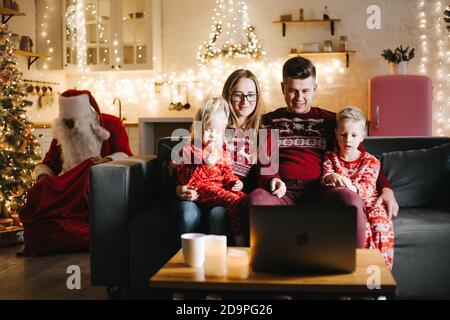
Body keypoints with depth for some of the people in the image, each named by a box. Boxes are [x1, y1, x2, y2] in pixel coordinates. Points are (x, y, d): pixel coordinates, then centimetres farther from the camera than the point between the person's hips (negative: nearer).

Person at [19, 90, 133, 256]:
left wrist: (107, 160, -31)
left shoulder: (112, 125, -1)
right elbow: (47, 164, 12)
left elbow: (125, 156, -8)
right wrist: (43, 177, -12)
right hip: (69, 191, 4)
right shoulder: (61, 133, 10)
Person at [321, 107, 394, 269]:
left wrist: (352, 188, -32)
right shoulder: (330, 157, 12)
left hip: (367, 202, 1)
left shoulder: (371, 161, 8)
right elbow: (324, 175, -5)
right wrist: (331, 177, -32)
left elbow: (367, 187, -8)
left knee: (381, 225, -29)